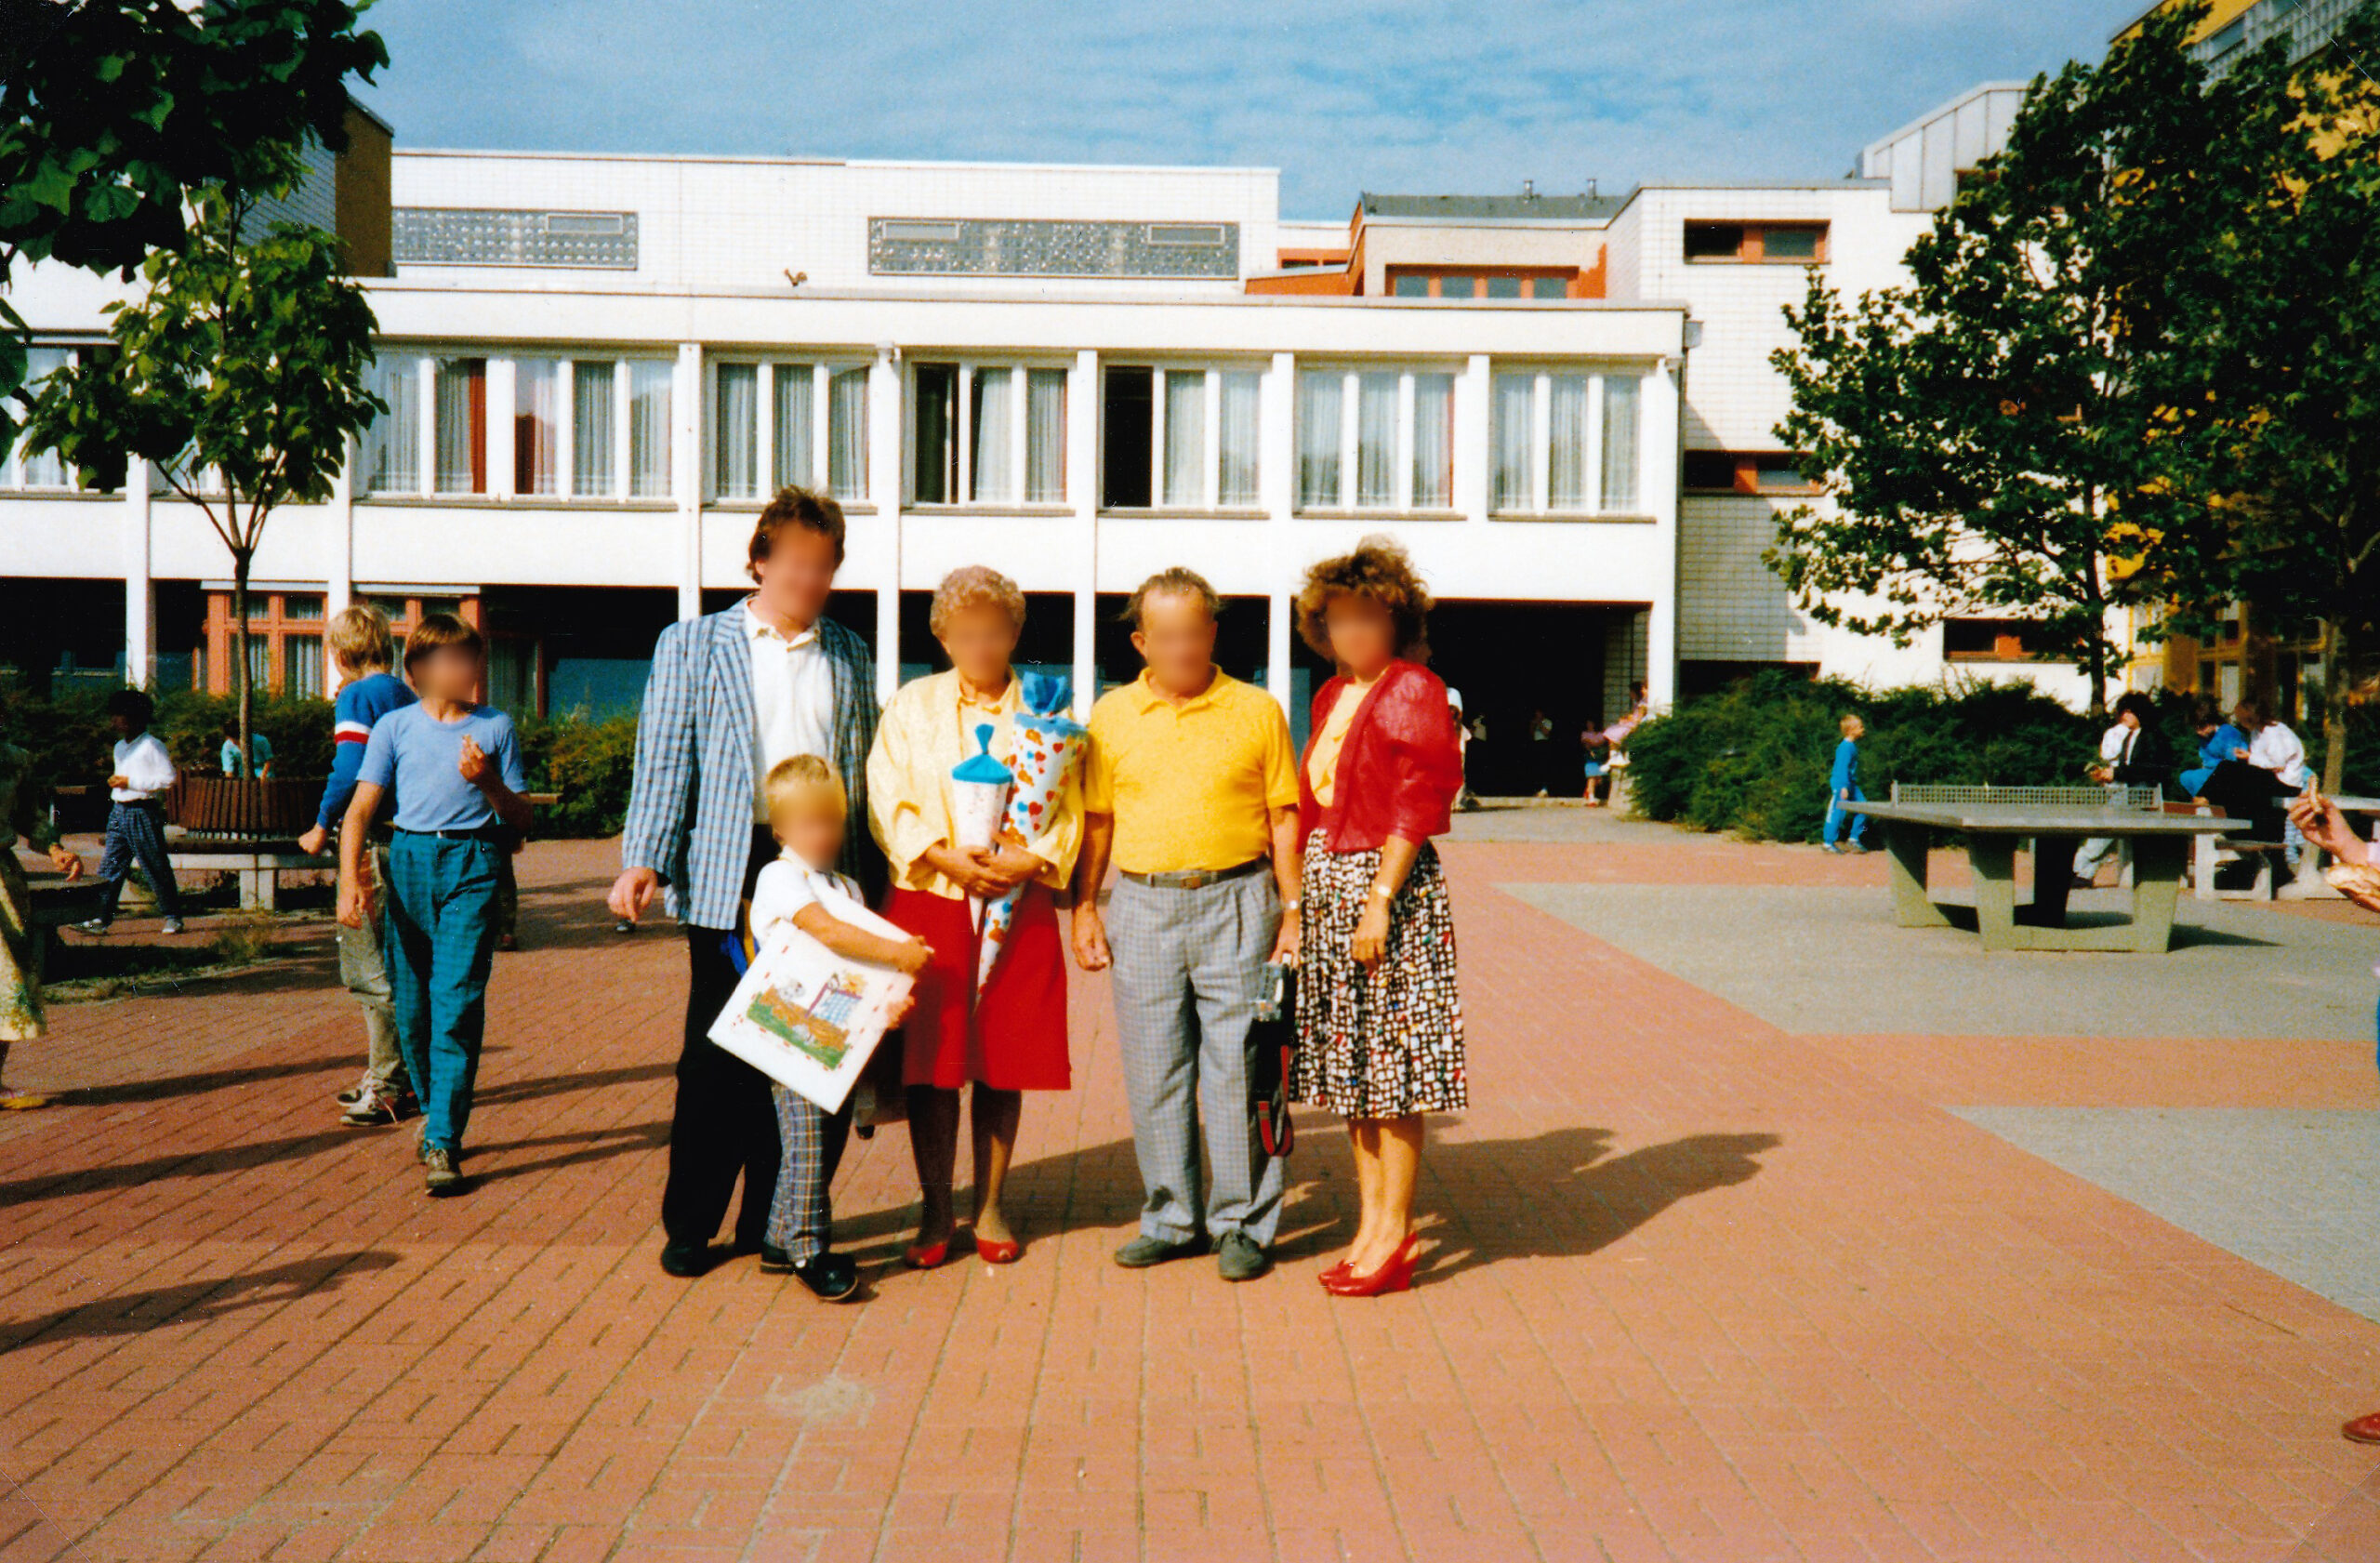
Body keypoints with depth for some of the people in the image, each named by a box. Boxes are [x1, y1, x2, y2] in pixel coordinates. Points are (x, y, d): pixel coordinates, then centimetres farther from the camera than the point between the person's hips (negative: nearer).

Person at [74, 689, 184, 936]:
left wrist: (130, 782, -16)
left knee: (156, 867, -1)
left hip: (144, 812, -8)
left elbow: (168, 779, -16)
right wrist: (115, 783, 11)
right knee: (110, 867, 4)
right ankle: (103, 920, 6)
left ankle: (173, 917, 9)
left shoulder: (152, 745, -9)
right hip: (120, 811, 8)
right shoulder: (120, 747, 17)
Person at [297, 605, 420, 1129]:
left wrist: (321, 828, -6)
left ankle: (390, 1086, -1)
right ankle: (389, 1073, 24)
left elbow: (349, 772, -18)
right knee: (393, 965, 16)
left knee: (370, 970, -3)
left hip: (371, 844, -8)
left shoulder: (357, 698, -9)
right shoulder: (408, 697, 14)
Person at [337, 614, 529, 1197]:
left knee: (456, 1004, -11)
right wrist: (350, 877, -11)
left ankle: (443, 1143, -11)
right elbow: (361, 808, 3)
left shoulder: (495, 726, 10)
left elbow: (521, 817, 12)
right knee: (410, 1006, 6)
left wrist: (489, 783, -8)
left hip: (473, 865, -1)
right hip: (408, 861, 2)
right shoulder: (395, 727, 10)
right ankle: (432, 1109, 29)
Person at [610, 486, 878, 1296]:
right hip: (730, 874, -2)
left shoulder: (850, 655, 15)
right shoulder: (692, 645, 9)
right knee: (717, 1055, 5)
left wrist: (870, 878, 11)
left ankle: (785, 1223, 16)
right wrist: (644, 862, -11)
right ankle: (690, 1224, 21)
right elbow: (665, 763, 2)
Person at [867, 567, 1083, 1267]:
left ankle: (990, 1207, 18)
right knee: (930, 1060, 0)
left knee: (1003, 1062, 4)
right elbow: (888, 802, 1)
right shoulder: (912, 706, 10)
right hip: (929, 901, 0)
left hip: (1017, 905, 0)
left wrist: (1028, 859, -13)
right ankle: (935, 1211, 14)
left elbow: (1068, 809, 5)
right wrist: (945, 856, -13)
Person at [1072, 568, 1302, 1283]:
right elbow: (1095, 819, 12)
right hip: (1142, 906, 2)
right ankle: (1172, 1218, 22)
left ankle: (1243, 1223, 13)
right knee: (1153, 1070, 8)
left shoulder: (1257, 710, 5)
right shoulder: (1111, 714, 10)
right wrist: (1084, 906, 5)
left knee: (1238, 1068, 0)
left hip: (1236, 903, -2)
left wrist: (1293, 909, -1)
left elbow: (1284, 817, 5)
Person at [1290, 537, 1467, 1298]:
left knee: (1394, 1066, -2)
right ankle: (1373, 1218, 21)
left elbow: (1415, 811, -14)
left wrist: (1379, 901, -19)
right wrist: (1299, 896, 12)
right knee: (1352, 1065, 11)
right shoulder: (1332, 697, 15)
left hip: (1390, 887, -8)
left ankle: (1394, 1234, 7)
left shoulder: (1414, 692, -8)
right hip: (1327, 887, 8)